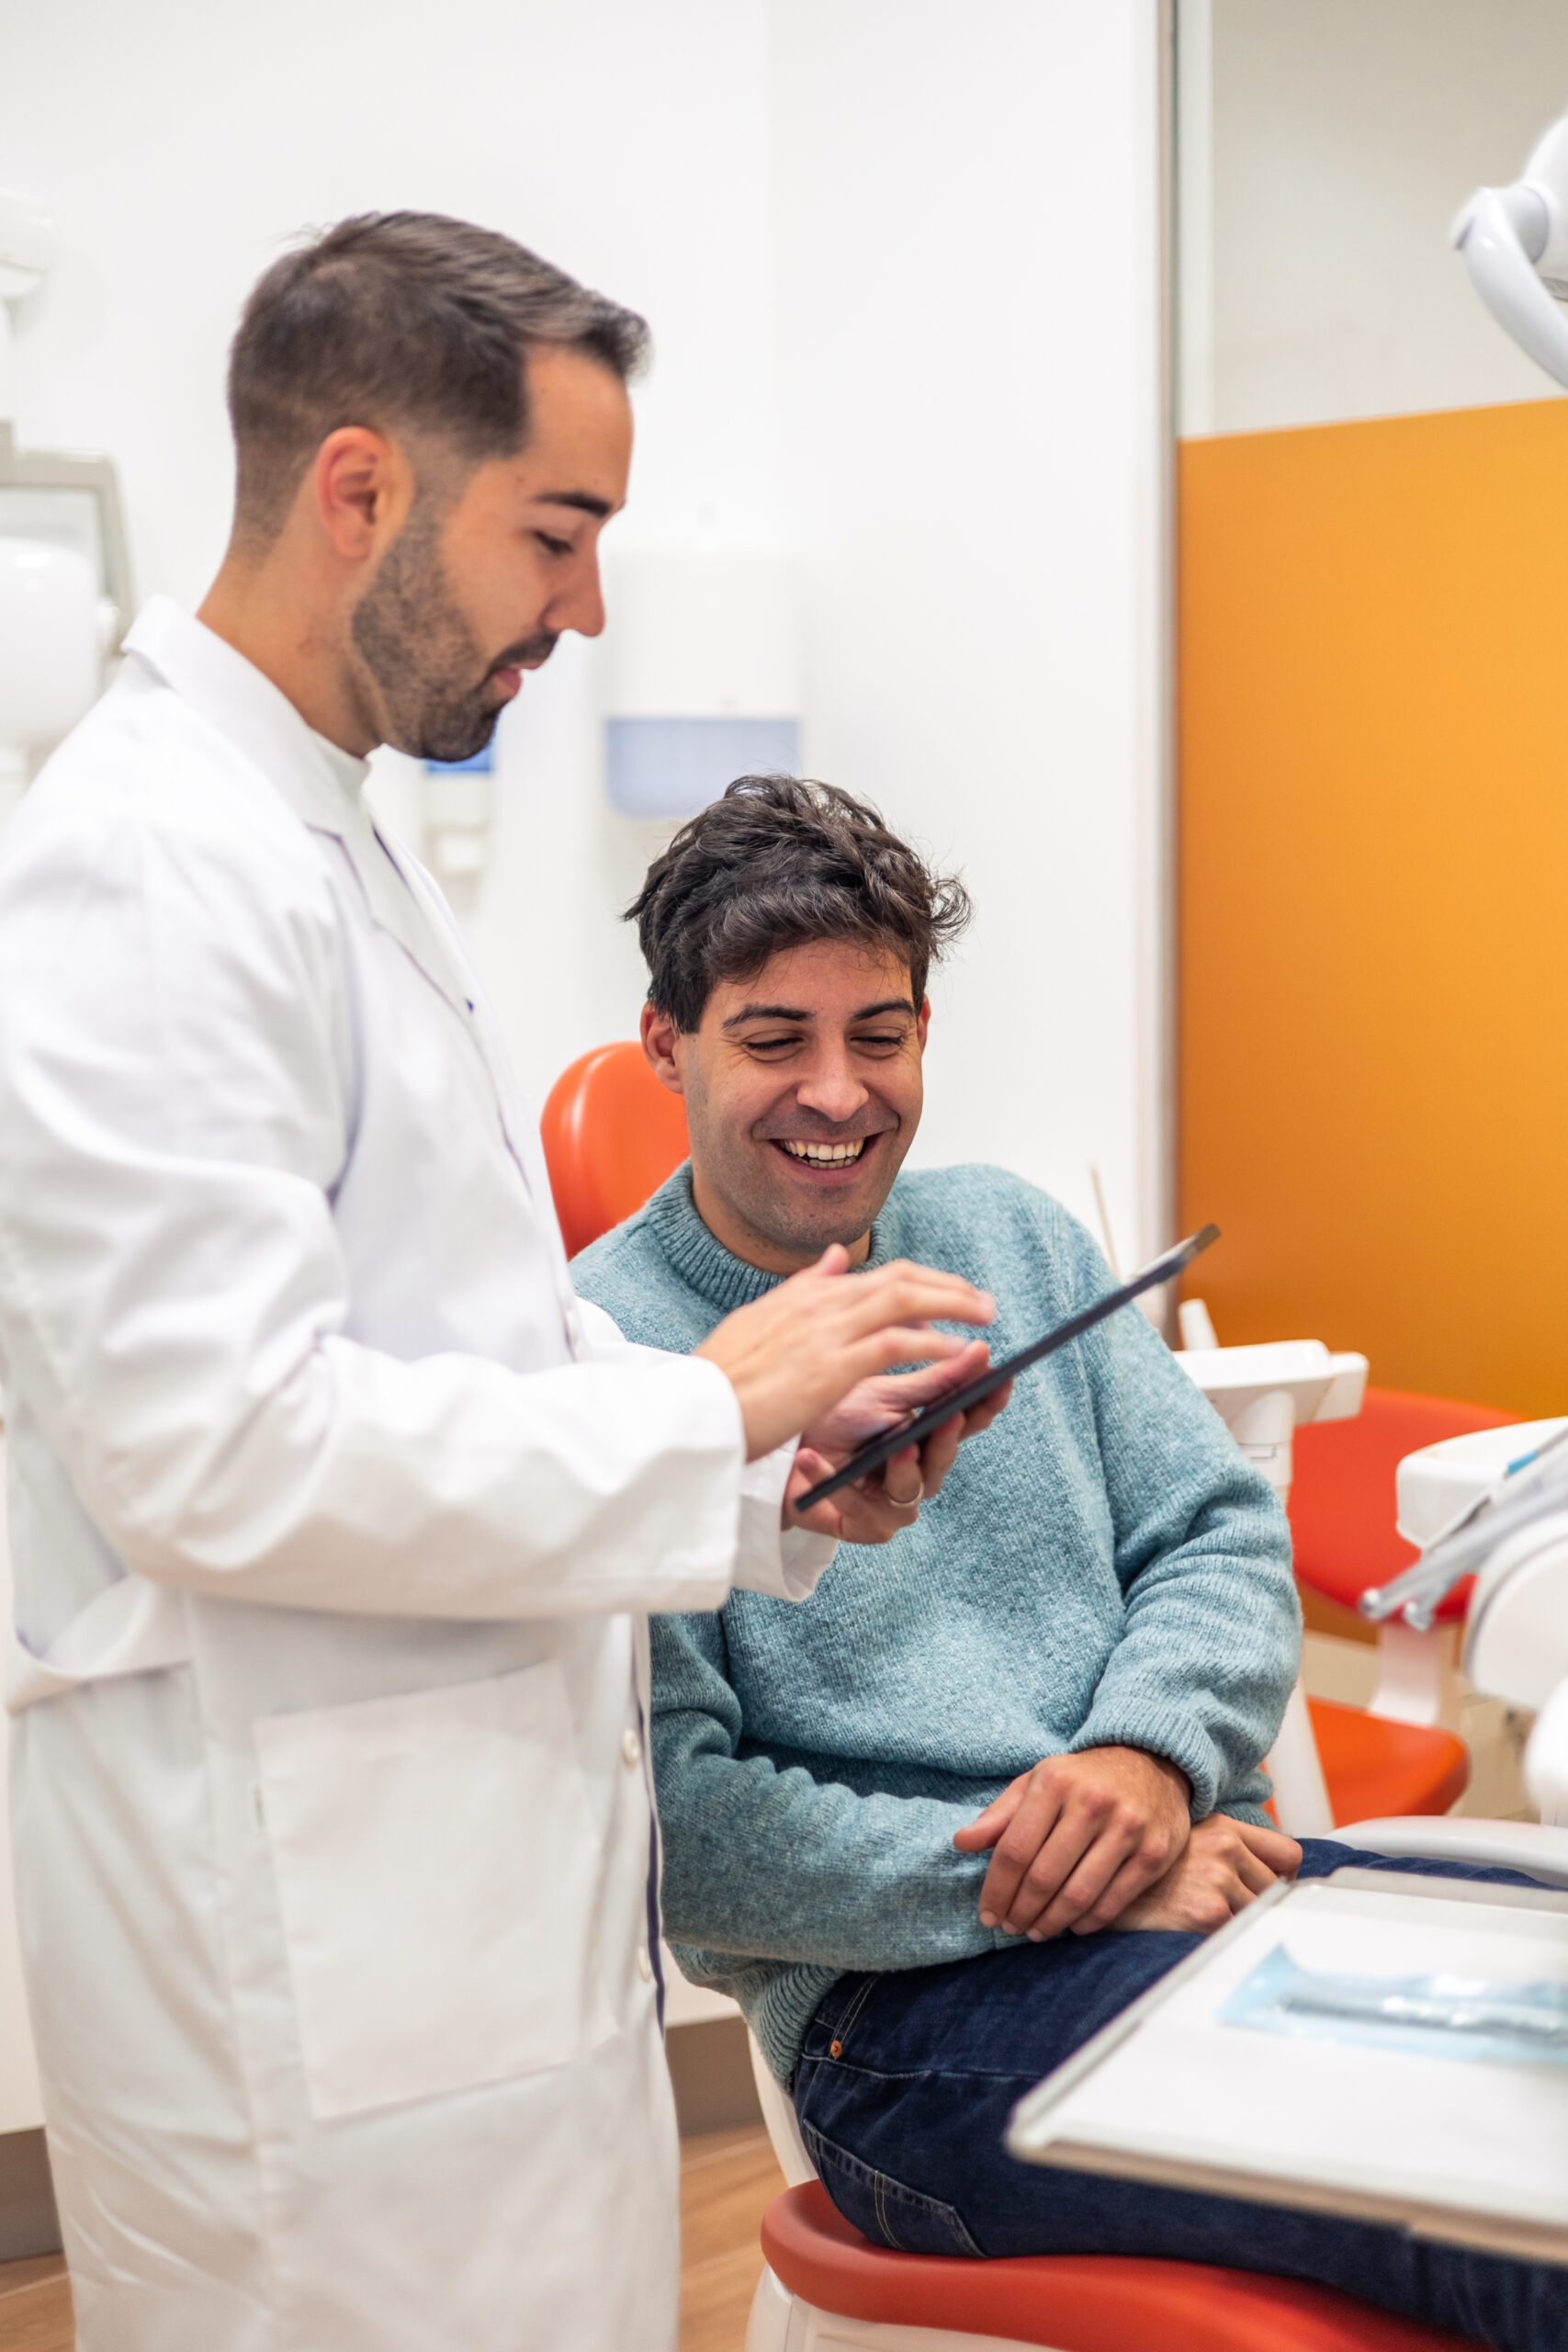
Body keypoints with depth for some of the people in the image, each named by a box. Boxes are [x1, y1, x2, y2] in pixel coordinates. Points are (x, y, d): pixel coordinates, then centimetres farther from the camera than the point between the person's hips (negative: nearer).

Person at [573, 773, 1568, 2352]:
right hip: (905, 1998, -7)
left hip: (1197, 1878, 7)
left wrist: (1151, 1750, -10)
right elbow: (665, 1813, -12)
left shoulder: (1014, 1239, 15)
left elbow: (1225, 1540, 11)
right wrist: (1032, 1879, -17)